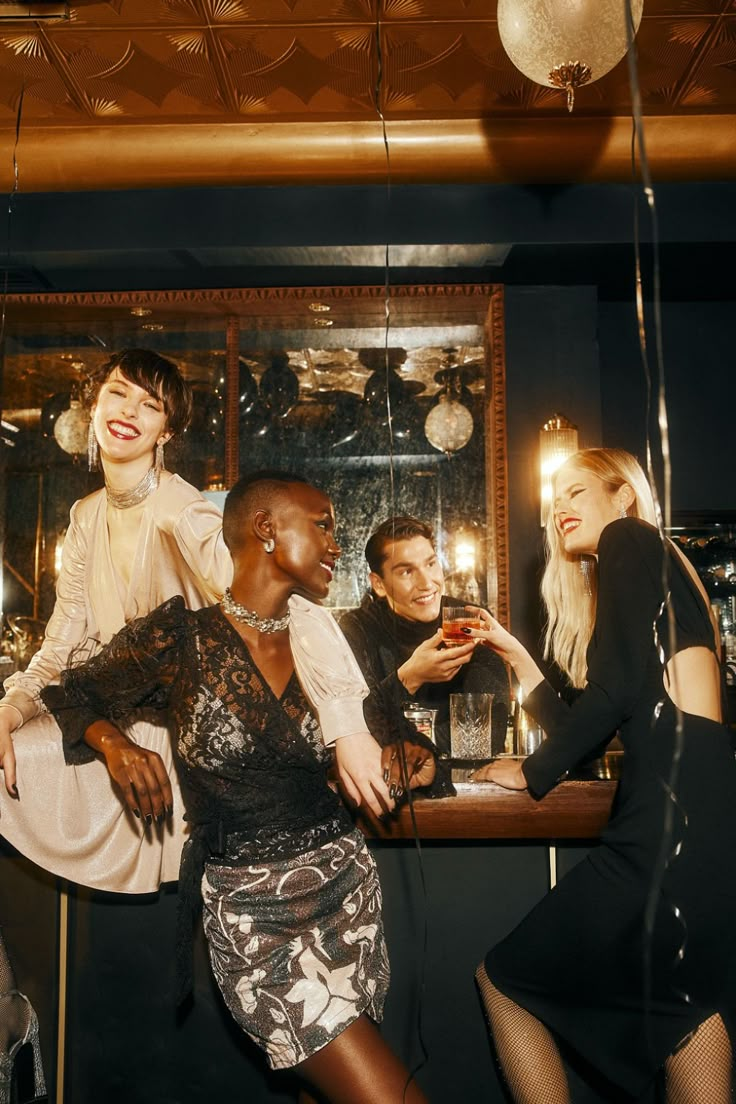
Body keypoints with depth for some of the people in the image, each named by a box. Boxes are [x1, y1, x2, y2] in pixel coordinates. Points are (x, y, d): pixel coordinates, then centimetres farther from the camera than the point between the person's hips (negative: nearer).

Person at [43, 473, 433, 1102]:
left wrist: (398, 761, -1)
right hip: (250, 906, -4)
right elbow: (73, 696, 3)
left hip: (345, 878, 5)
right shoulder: (180, 637, -9)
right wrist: (113, 740, -16)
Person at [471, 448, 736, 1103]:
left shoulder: (631, 540, 1)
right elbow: (585, 725, 24)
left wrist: (534, 772, 1)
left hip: (674, 815, -10)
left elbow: (617, 688, -11)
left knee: (504, 980, 5)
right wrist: (515, 653, 28)